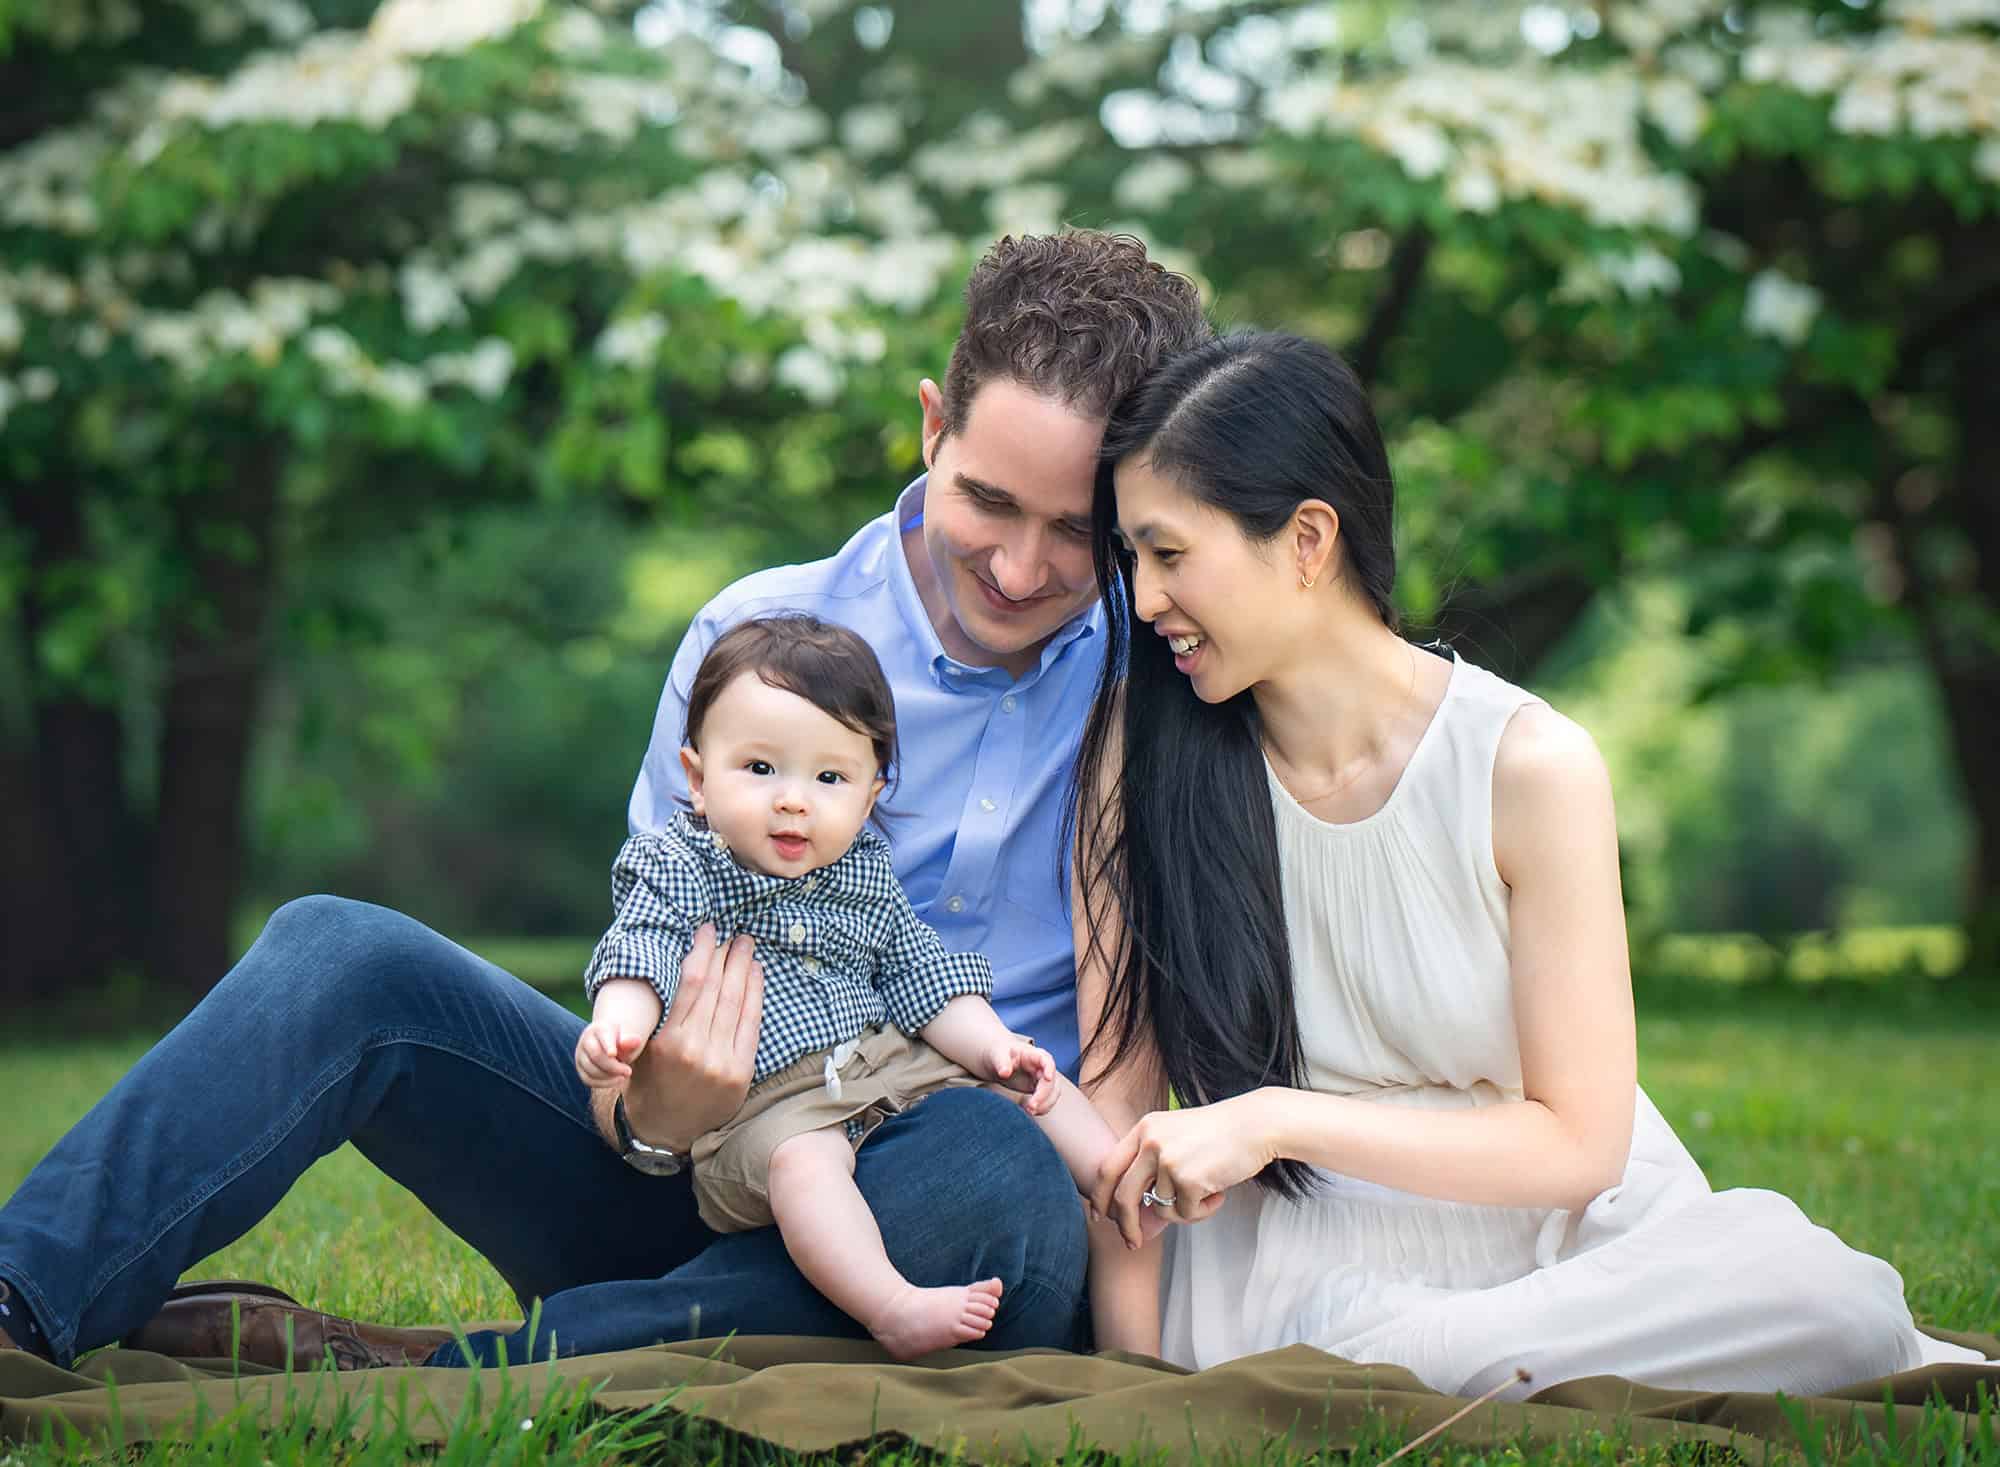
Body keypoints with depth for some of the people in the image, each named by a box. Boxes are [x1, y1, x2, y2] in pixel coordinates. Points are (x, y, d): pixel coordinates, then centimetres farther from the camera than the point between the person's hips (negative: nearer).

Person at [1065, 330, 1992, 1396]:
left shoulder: (1533, 767, -10)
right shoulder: (1137, 743, -3)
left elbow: (1579, 1141, -8)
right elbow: (1120, 1094, -3)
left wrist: (1278, 1119, -15)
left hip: (1569, 1241, -2)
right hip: (1307, 1258, 3)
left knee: (1825, 1292, -30)